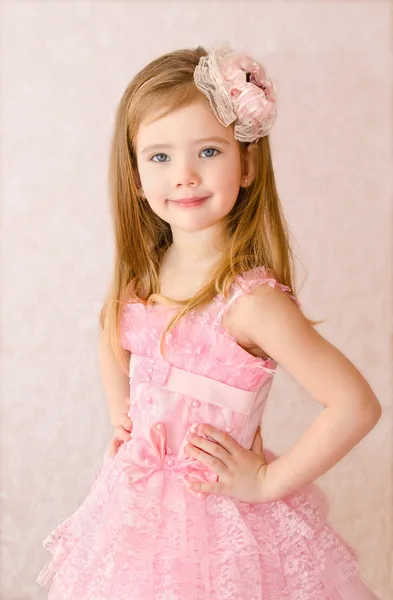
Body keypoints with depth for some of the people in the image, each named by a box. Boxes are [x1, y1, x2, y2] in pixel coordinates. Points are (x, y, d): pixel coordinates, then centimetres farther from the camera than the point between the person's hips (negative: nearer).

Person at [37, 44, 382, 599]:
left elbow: (357, 405, -26)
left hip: (220, 518, -5)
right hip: (134, 506, 6)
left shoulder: (251, 299, -25)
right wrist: (120, 418, 7)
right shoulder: (141, 276, -5)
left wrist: (268, 481, -17)